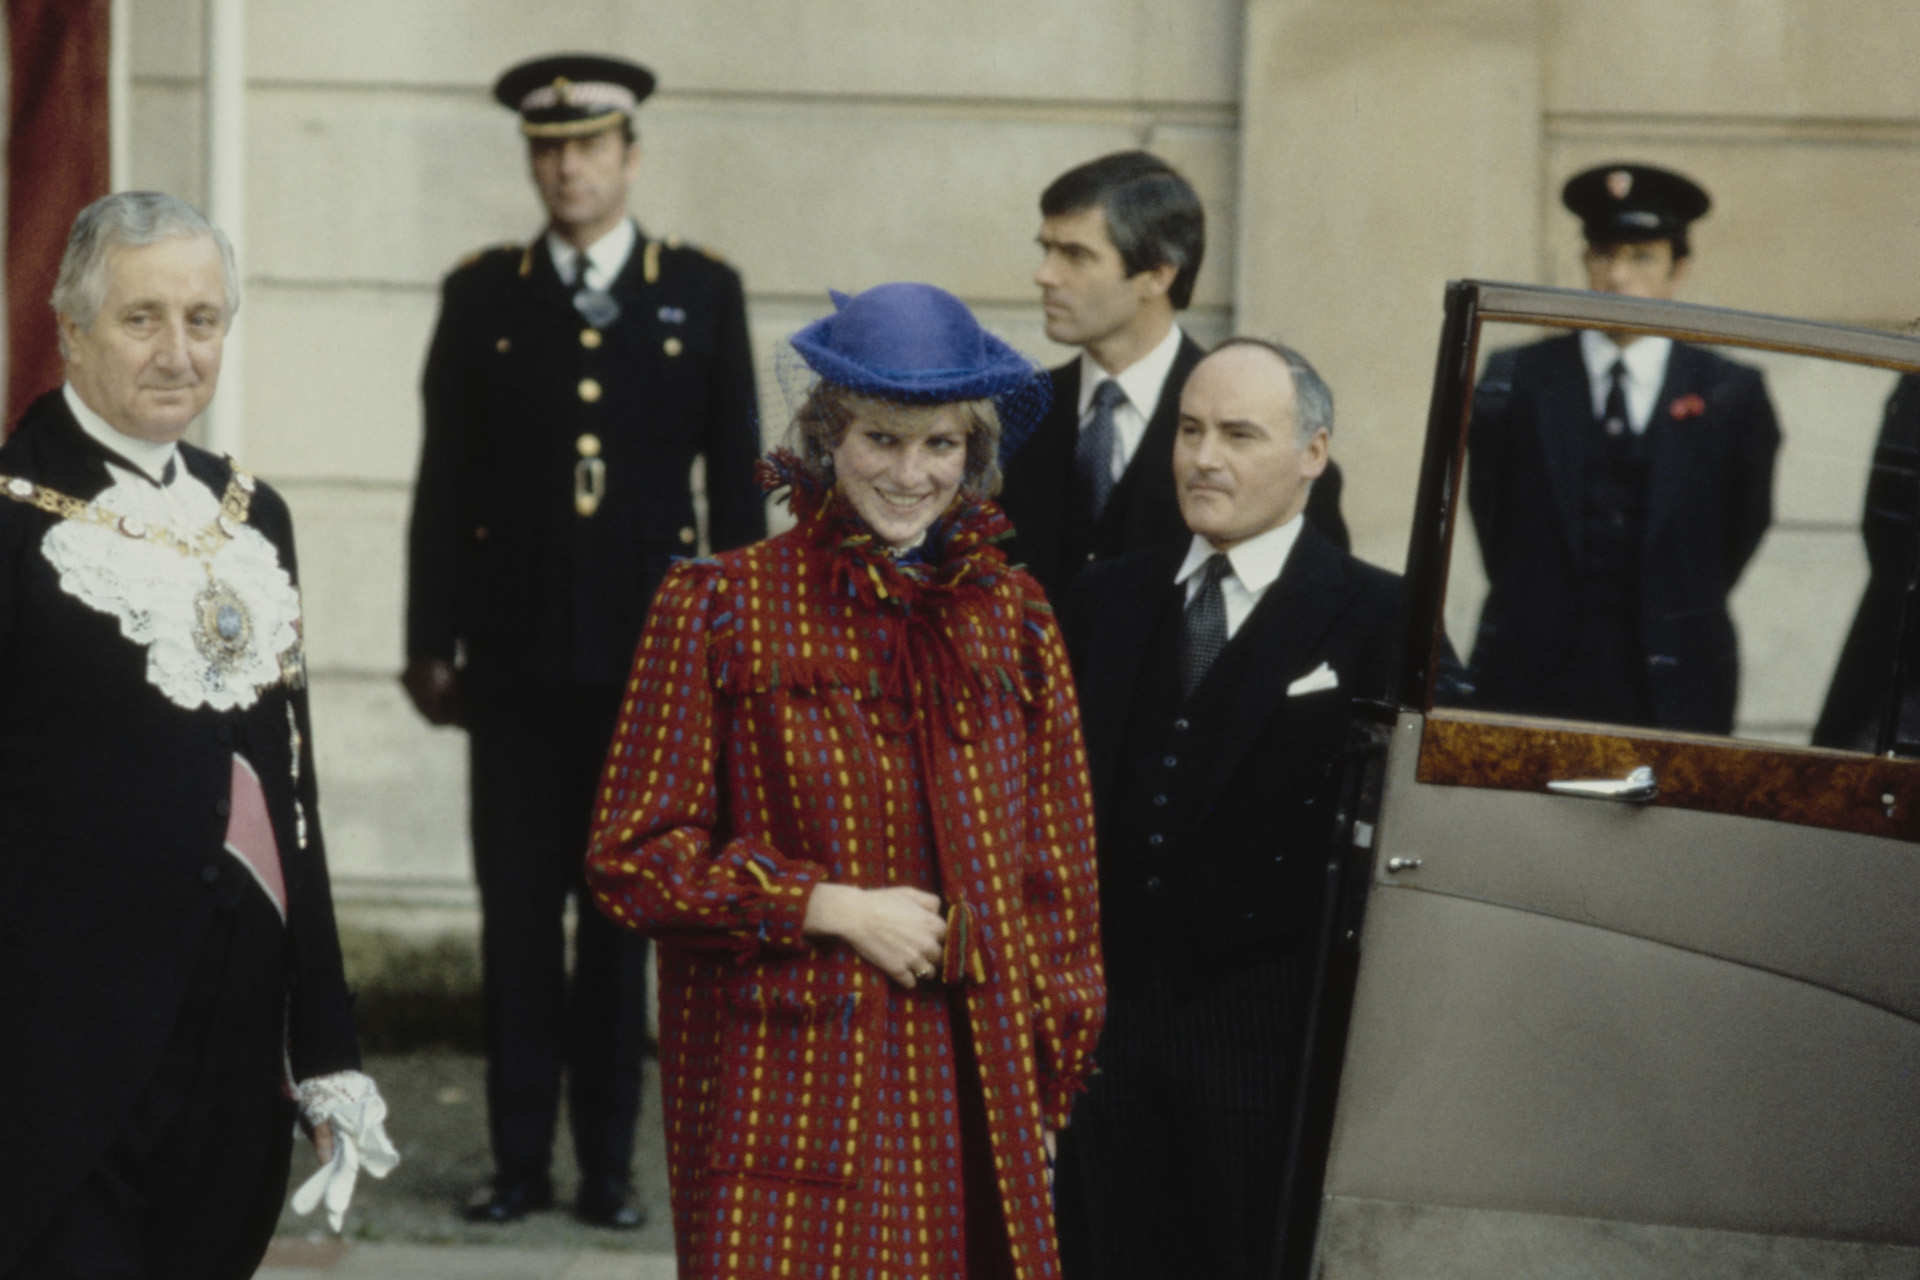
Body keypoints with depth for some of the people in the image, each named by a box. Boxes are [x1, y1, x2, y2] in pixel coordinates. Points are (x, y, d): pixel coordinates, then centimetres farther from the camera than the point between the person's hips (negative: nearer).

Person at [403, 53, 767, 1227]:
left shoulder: (703, 293, 5)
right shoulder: (483, 297, 7)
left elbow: (736, 480, 5)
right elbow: (445, 481, 7)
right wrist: (432, 642, 3)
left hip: (649, 648, -1)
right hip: (519, 648, 1)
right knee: (518, 910, 2)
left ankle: (609, 1161, 12)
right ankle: (522, 1160, 9)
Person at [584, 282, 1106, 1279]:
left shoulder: (1011, 618, 10)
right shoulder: (720, 607, 1)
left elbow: (1057, 871, 15)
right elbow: (631, 857, 0)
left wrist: (1049, 1077, 12)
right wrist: (834, 908, -9)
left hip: (971, 1101, 3)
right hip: (784, 1090, -3)